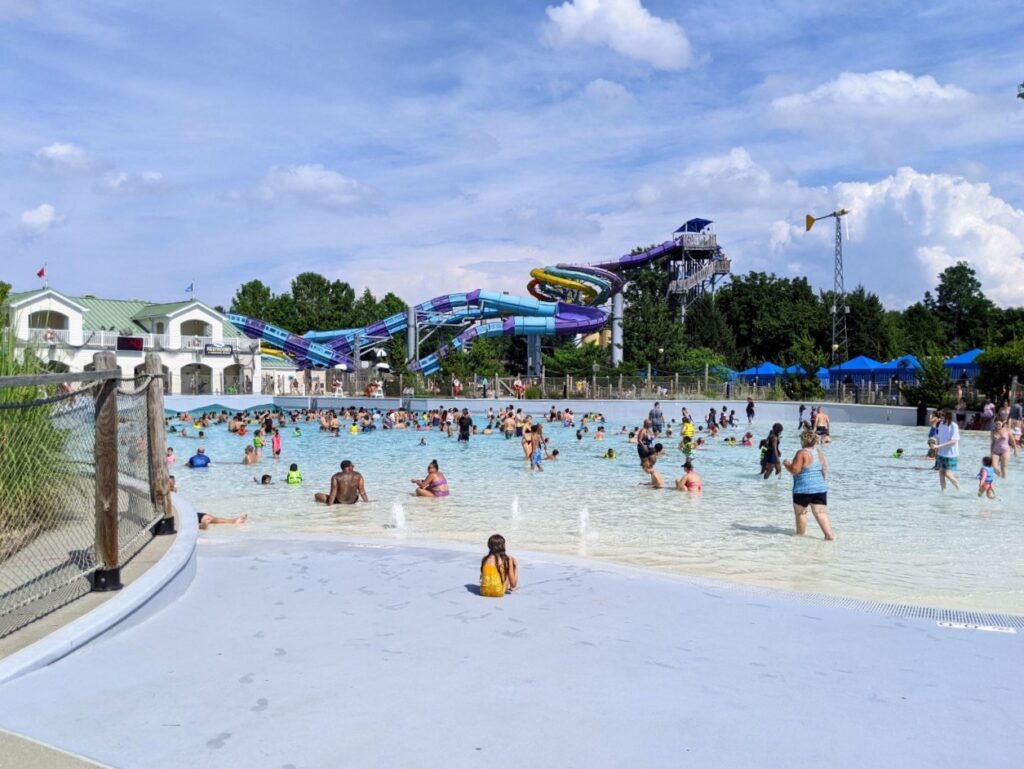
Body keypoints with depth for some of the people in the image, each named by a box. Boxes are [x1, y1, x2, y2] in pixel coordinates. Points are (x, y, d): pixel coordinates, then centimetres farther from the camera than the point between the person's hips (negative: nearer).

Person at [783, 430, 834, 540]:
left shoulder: (802, 453, -13)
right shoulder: (820, 453, 9)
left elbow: (795, 470, -17)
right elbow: (825, 471, 15)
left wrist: (786, 464, 1)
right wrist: (823, 483, 26)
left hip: (804, 489, -6)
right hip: (820, 489, 6)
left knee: (800, 512, 11)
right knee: (820, 513, 3)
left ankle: (801, 534, 20)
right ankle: (830, 535, -8)